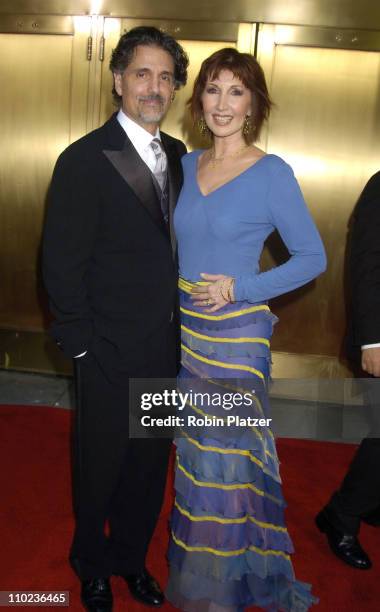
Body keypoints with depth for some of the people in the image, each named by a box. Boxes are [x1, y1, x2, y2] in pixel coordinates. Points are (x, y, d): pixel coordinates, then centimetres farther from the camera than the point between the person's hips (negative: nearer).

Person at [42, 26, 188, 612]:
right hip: (112, 351, -5)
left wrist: (183, 319, 5)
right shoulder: (84, 160, -13)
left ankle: (131, 557, 44)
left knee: (150, 463, 19)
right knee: (101, 465, 15)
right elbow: (62, 265, -13)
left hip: (168, 347, 6)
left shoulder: (178, 155, 6)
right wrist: (81, 344, -13)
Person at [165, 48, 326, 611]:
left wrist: (240, 287, -17)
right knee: (194, 450, 18)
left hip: (237, 332, -5)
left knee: (225, 454, 7)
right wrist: (174, 301, 4)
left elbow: (312, 257, -8)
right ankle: (191, 563, 40)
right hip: (185, 327, 5)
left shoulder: (272, 173, -11)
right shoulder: (186, 164, 5)